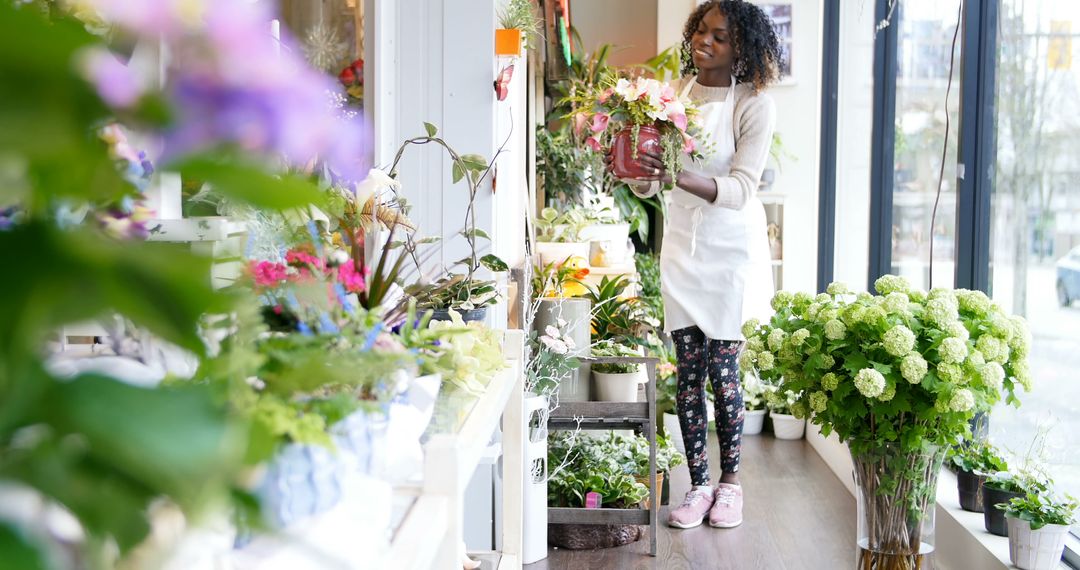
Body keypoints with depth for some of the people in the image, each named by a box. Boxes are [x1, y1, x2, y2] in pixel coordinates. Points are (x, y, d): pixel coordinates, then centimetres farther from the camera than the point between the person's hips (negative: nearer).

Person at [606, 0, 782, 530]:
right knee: (688, 371, 4)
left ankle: (730, 481, 19)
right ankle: (699, 486, 15)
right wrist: (637, 172, -21)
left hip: (731, 249, -4)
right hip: (681, 243, 4)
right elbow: (648, 183, 3)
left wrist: (680, 177, -36)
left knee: (722, 368, 0)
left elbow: (740, 189, -21)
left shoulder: (755, 105, -12)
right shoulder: (674, 92, 0)